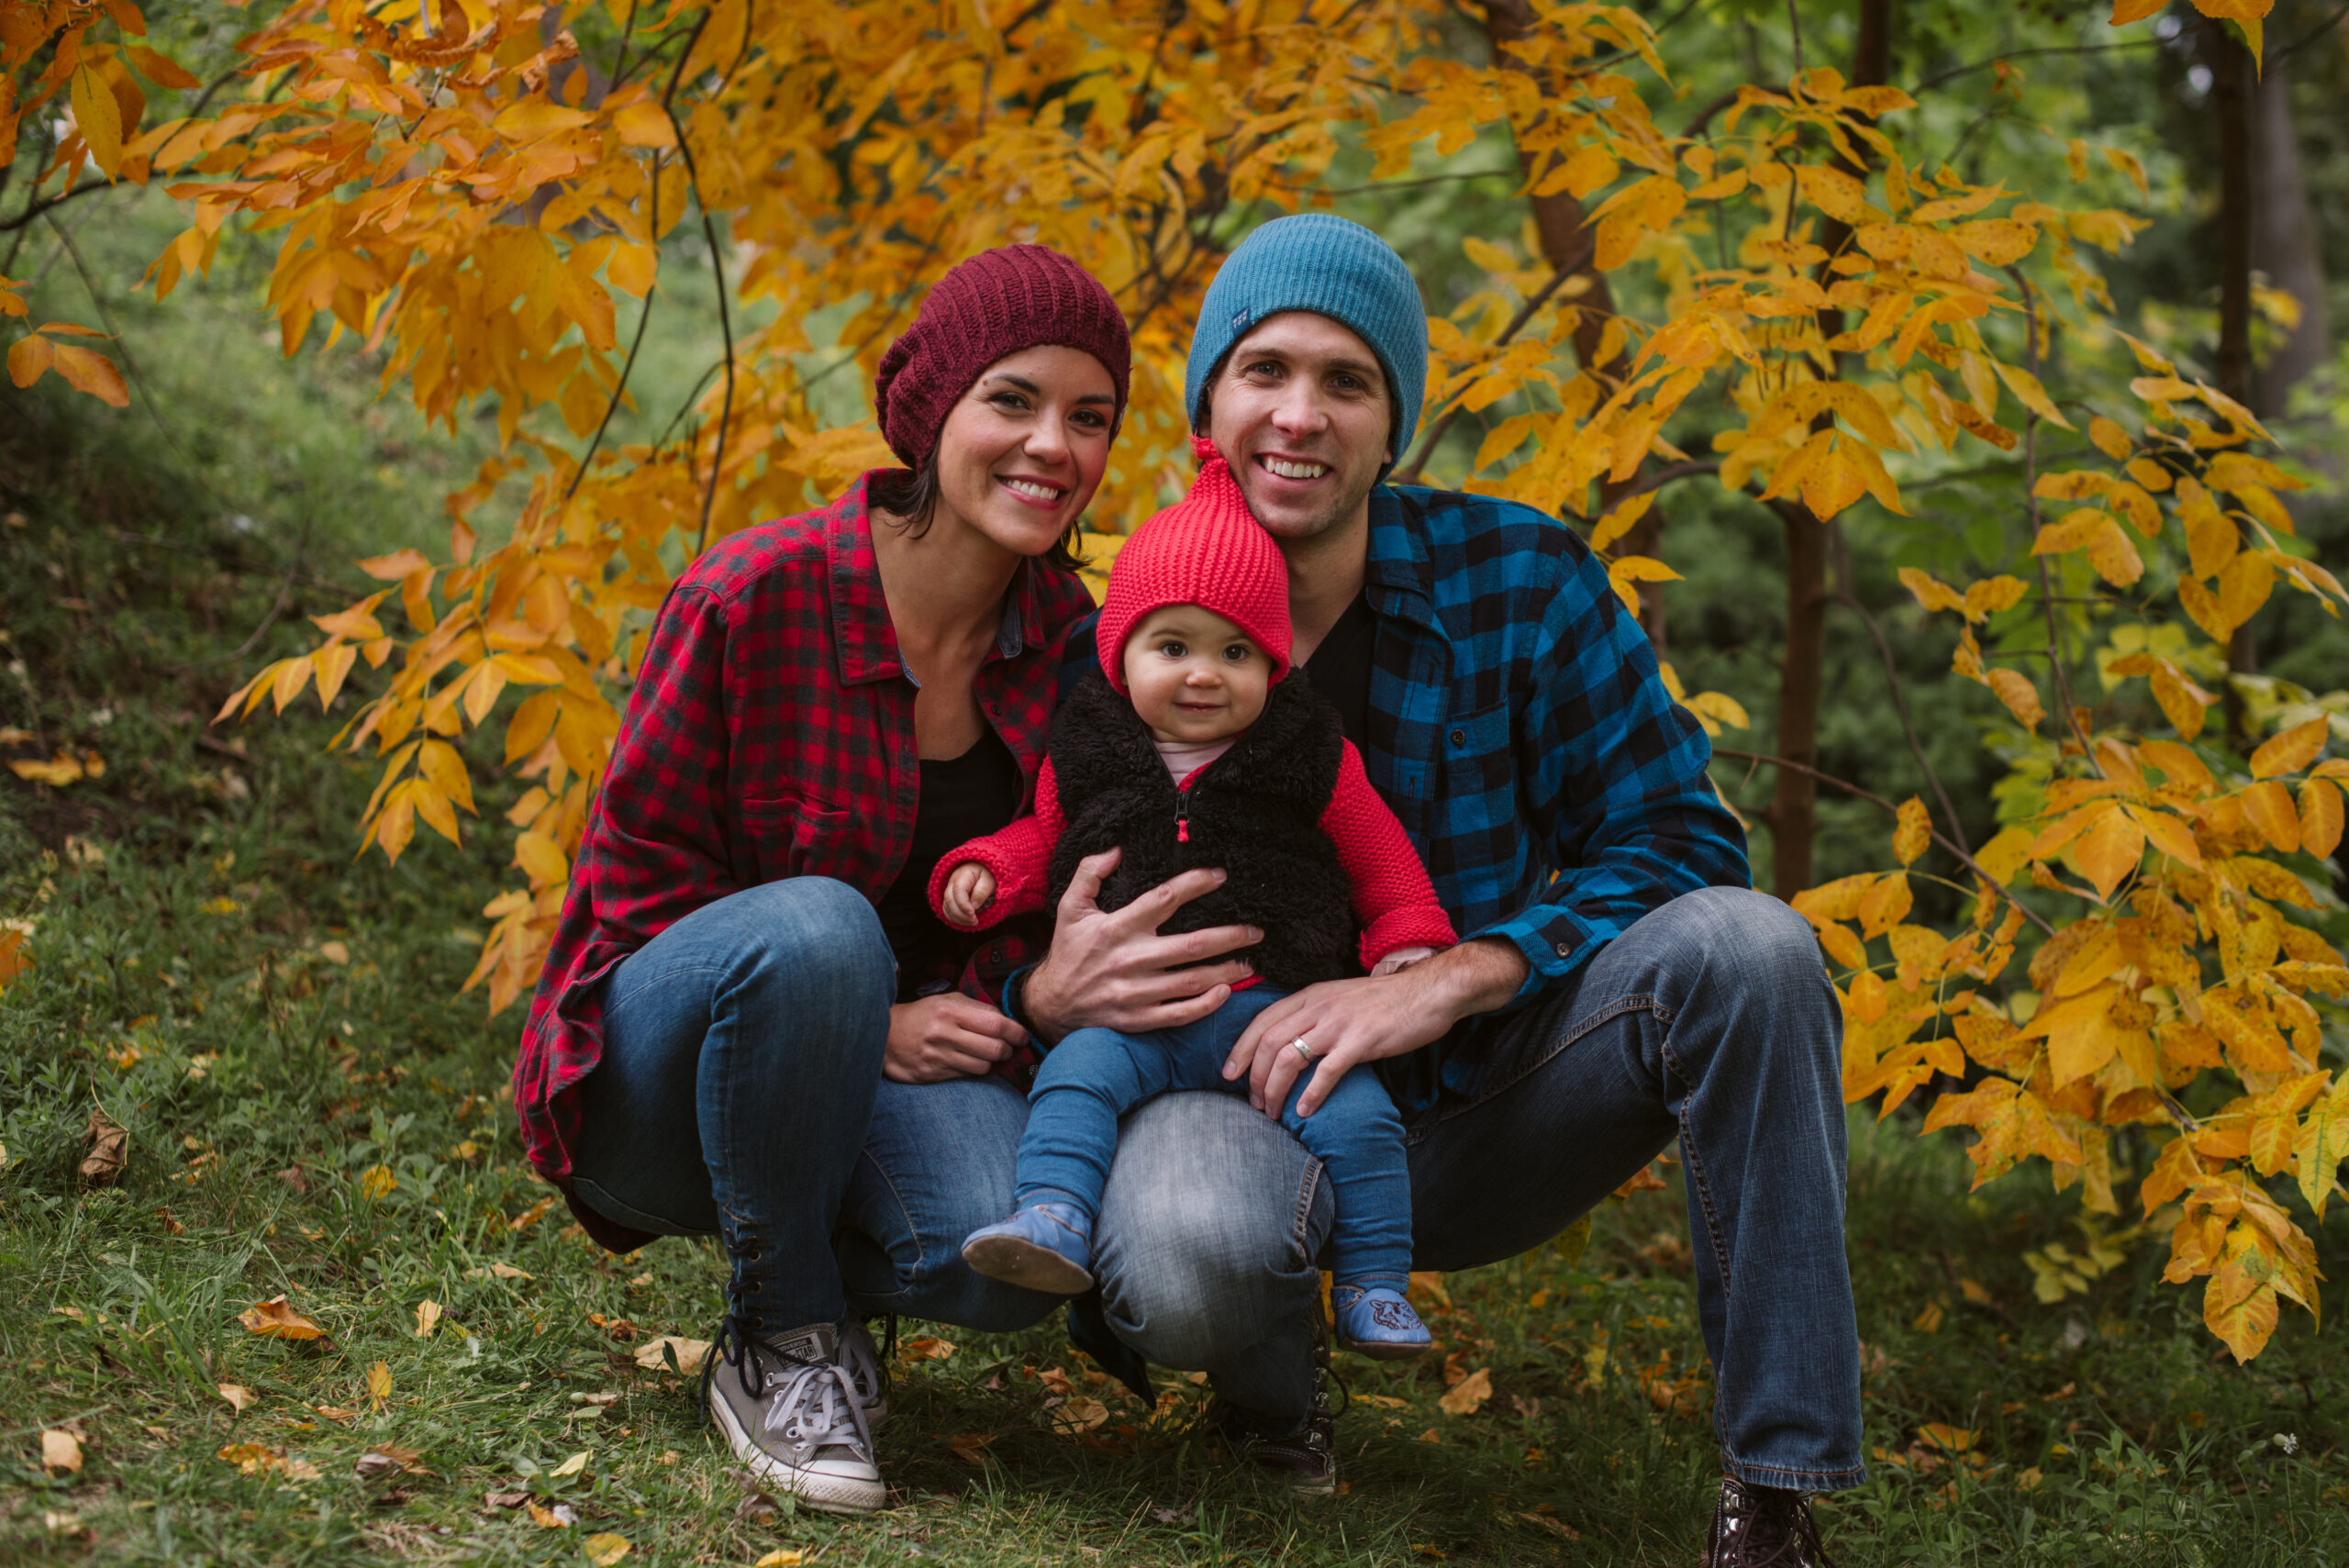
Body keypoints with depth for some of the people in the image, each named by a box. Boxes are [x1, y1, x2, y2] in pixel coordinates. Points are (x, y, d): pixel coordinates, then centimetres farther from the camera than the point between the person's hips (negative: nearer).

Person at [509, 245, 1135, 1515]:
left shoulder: (1072, 641, -3)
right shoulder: (754, 597, -17)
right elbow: (637, 883, -12)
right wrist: (867, 1023, -23)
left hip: (899, 1063, 3)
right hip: (656, 1071, -3)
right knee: (815, 928, -37)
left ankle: (822, 1270, 7)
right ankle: (780, 1338, -14)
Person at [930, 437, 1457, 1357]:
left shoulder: (1313, 763, 4)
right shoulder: (1089, 758, 6)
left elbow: (1381, 859, 14)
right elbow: (1044, 835, 22)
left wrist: (1407, 946, 2)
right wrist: (984, 870, 3)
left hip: (1275, 1009, 0)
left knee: (1355, 1115, -18)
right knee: (1076, 1072, -28)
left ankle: (1374, 1286, -5)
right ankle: (1052, 1221, -32)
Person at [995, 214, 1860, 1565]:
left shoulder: (1516, 579, -6)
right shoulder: (1114, 650, -7)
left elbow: (1677, 836, -10)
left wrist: (1446, 981, -23)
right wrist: (1048, 998, -26)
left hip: (1474, 1114, 2)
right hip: (1246, 1099, -2)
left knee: (1740, 946, -25)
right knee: (1188, 1248, -39)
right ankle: (1273, 1390, 3)